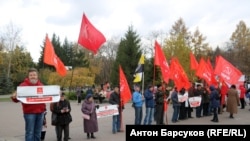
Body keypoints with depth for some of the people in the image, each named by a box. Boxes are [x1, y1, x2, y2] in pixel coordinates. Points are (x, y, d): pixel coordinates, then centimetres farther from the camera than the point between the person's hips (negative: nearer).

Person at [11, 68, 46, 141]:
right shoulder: (23, 85, -4)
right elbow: (18, 98, -7)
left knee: (38, 132, 13)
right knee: (30, 132, -1)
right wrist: (14, 97, -29)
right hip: (29, 112, -5)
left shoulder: (41, 85, 12)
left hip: (40, 112, 5)